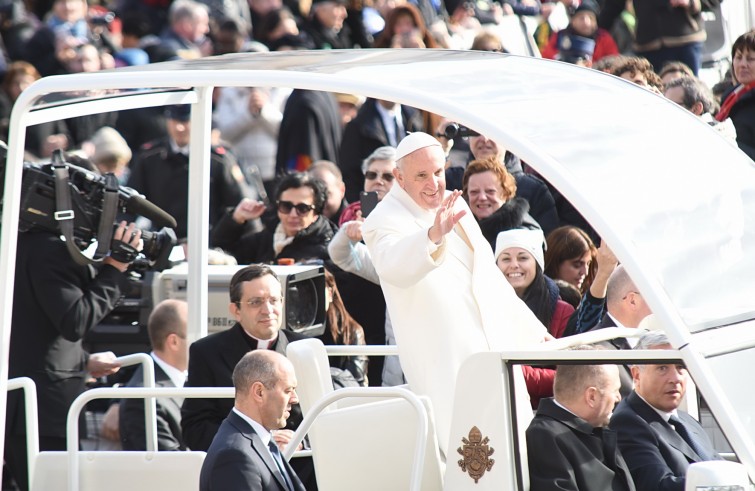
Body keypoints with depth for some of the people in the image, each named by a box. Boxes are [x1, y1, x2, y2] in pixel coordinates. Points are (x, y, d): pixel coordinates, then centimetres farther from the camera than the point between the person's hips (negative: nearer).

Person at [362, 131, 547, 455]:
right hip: (446, 365, -8)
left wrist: (529, 329, 25)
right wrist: (433, 235, -54)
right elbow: (394, 267, -36)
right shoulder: (385, 221, -12)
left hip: (495, 349, 8)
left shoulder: (455, 205, 12)